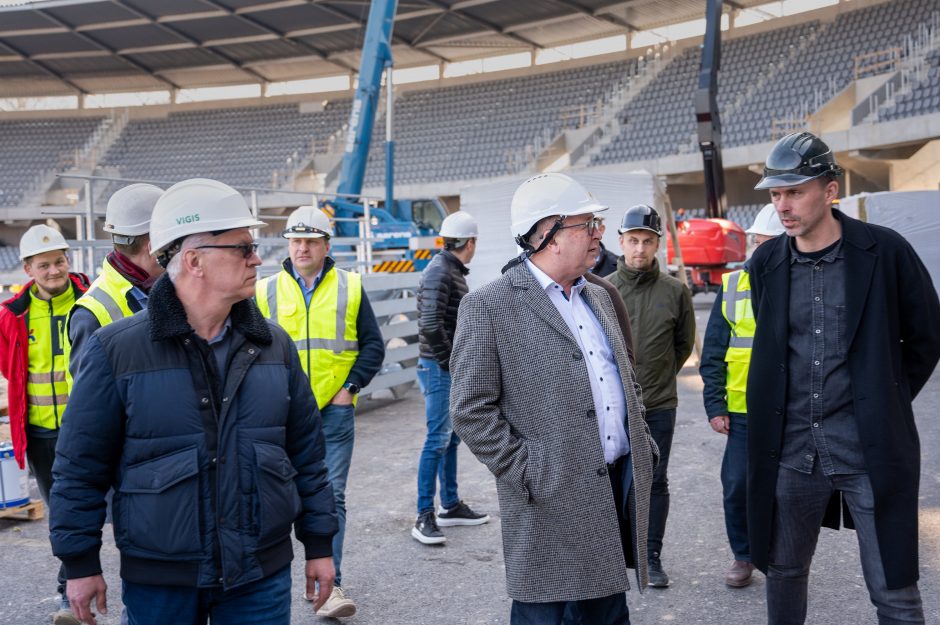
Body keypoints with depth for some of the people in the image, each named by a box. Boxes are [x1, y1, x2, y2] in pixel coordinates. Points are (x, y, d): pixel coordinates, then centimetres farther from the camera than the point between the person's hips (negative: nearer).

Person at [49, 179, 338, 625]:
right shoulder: (116, 349, -8)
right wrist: (80, 563, -1)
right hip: (158, 582, -2)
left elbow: (305, 451, 7)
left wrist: (318, 544, 8)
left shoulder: (274, 345, 2)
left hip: (261, 577, 3)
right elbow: (80, 467, -3)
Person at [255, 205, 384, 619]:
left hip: (334, 410, -1)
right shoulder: (266, 291, 5)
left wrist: (351, 386, -5)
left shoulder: (350, 288, 4)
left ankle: (330, 583, 3)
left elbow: (373, 346, 6)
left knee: (332, 496, -3)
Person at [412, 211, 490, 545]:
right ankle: (424, 517, -2)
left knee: (451, 438, 16)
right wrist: (448, 361, -16)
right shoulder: (439, 272, -16)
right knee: (437, 440, -7)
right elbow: (430, 324, -25)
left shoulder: (453, 270, 15)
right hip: (439, 368, -10)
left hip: (454, 368, 10)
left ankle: (450, 506, 26)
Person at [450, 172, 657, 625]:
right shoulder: (488, 307, -10)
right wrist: (527, 474, -14)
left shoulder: (599, 297, 14)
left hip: (620, 487, 7)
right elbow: (471, 411, -12)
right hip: (552, 503, -6)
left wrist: (644, 449, 12)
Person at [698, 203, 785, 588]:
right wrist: (714, 406, 0)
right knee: (736, 487, 5)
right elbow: (713, 353, 5)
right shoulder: (732, 285, 3)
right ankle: (743, 556, 24)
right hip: (742, 411, 2)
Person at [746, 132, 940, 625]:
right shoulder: (766, 262, 3)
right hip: (790, 449, 3)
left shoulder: (885, 251, -7)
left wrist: (887, 402, 8)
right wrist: (778, 415, 14)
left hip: (870, 449, -3)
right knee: (783, 573, 16)